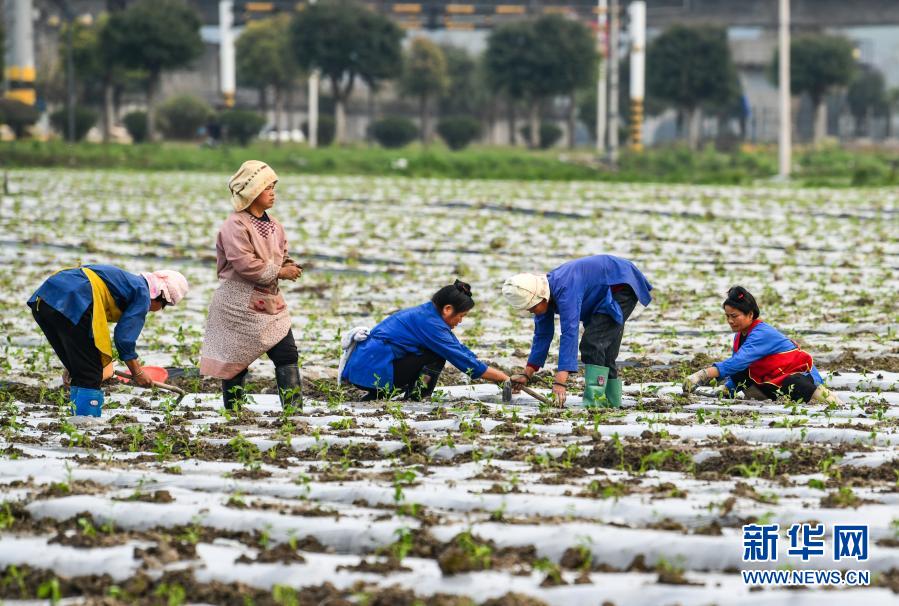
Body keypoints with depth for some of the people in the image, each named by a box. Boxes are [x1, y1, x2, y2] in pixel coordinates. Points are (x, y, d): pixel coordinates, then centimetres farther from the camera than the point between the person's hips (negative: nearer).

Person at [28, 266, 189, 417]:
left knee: (79, 373, 19)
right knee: (90, 377, -1)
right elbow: (124, 337, -1)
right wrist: (137, 373, 13)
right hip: (70, 304, -9)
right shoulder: (143, 295, 6)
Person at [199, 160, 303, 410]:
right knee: (236, 359, 4)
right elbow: (245, 263, -23)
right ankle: (232, 408, 16)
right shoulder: (235, 225, -14)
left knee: (287, 353, -4)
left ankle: (294, 406, -5)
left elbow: (282, 256, 21)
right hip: (239, 303, -7)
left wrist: (290, 267, -3)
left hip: (271, 303, 7)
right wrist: (278, 272, -18)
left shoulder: (273, 225, 10)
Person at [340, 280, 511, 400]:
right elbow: (463, 360, -18)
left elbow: (461, 350, 15)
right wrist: (502, 378, -11)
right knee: (436, 357, -12)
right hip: (372, 367, -10)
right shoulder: (430, 324, -18)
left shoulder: (428, 312, 12)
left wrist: (499, 375, 10)